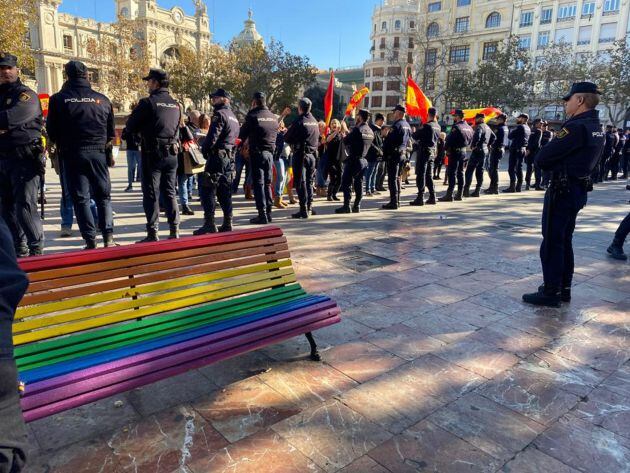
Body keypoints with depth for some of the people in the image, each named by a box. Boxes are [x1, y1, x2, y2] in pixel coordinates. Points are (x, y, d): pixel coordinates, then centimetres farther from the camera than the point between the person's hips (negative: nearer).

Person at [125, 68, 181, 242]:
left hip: (153, 154, -6)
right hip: (172, 154, 6)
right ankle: (174, 231, 13)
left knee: (151, 194, 0)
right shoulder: (175, 104, 9)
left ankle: (153, 234, 2)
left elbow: (130, 127, -7)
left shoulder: (148, 102, -10)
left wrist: (143, 128, 12)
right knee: (170, 193, 12)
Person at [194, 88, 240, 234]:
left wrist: (204, 150, -4)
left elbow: (212, 136, -17)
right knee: (225, 191, 11)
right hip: (230, 157, 9)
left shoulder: (220, 114, -9)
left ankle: (209, 223, -9)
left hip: (217, 156, -9)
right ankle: (227, 224, 12)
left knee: (207, 189, -6)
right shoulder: (234, 118, 21)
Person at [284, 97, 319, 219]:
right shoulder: (315, 122, 8)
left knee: (300, 183, -2)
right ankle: (309, 208, 19)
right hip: (312, 155, 6)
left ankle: (303, 210, -2)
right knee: (309, 182, 15)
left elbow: (287, 139, -8)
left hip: (300, 155, -6)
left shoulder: (299, 121, -12)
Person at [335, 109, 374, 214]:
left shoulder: (357, 129, -15)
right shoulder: (370, 131, 9)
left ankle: (346, 206, -5)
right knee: (359, 183, 11)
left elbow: (345, 141, -14)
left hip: (353, 160, -8)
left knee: (347, 183, -3)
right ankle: (357, 206, 13)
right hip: (364, 160, 8)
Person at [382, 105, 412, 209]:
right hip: (403, 154, 9)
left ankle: (393, 203, -6)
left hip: (394, 155, -9)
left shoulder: (396, 125, -15)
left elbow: (388, 142, -18)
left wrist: (385, 154, -10)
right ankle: (397, 201, 21)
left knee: (392, 178, -6)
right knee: (398, 177, 15)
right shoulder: (407, 126, 13)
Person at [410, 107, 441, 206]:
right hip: (433, 152, 7)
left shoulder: (427, 126, -15)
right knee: (429, 175, 14)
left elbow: (415, 136, -12)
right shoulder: (438, 126, 9)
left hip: (424, 151, -7)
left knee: (421, 175, -4)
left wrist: (415, 132, 9)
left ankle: (420, 198, -6)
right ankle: (432, 197, 14)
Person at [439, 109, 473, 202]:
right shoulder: (469, 127, 11)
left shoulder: (456, 127, -15)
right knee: (460, 173, 12)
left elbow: (449, 139, -17)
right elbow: (470, 141, 18)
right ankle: (459, 194, 16)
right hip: (463, 152, 8)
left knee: (452, 173, -7)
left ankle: (449, 195, -10)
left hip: (455, 152, -8)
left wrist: (446, 148, -3)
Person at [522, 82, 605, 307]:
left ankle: (551, 293, 4)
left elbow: (542, 159, -20)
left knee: (551, 242, -2)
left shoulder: (576, 127, -20)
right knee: (564, 241, 17)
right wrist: (558, 164, 1)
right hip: (579, 189, 10)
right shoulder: (596, 128, 12)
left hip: (562, 191, -10)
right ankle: (564, 288, 26)